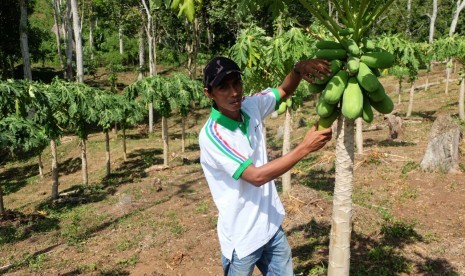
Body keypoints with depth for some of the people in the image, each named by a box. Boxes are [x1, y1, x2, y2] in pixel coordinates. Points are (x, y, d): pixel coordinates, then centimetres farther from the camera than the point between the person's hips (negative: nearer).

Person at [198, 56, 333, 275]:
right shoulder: (211, 135, -24)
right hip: (242, 237, -6)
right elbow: (256, 176, -27)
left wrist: (298, 68, -12)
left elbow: (285, 90, 10)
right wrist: (305, 148, -28)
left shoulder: (251, 106, -5)